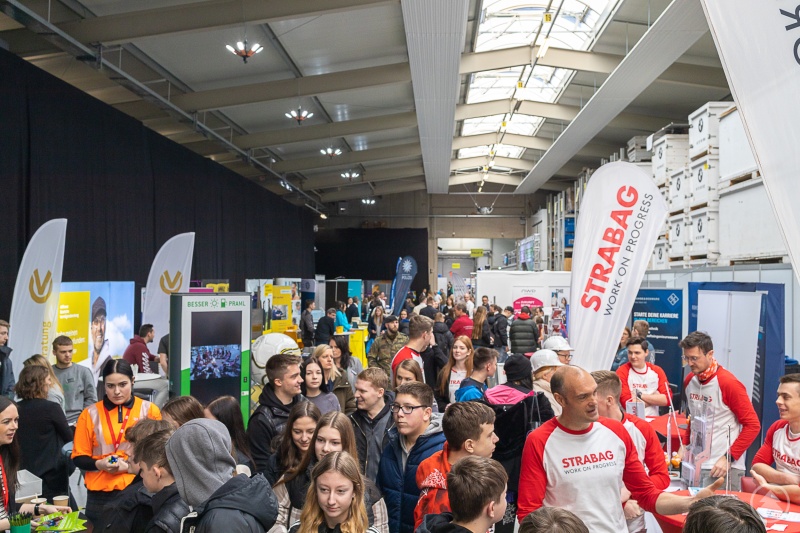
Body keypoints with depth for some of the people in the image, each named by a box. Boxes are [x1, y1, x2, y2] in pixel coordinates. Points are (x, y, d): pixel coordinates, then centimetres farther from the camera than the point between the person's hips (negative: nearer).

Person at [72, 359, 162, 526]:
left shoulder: (149, 410, 1)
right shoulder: (90, 414, 4)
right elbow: (79, 458, 8)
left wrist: (131, 466, -11)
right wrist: (99, 464, -12)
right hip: (100, 495, 1)